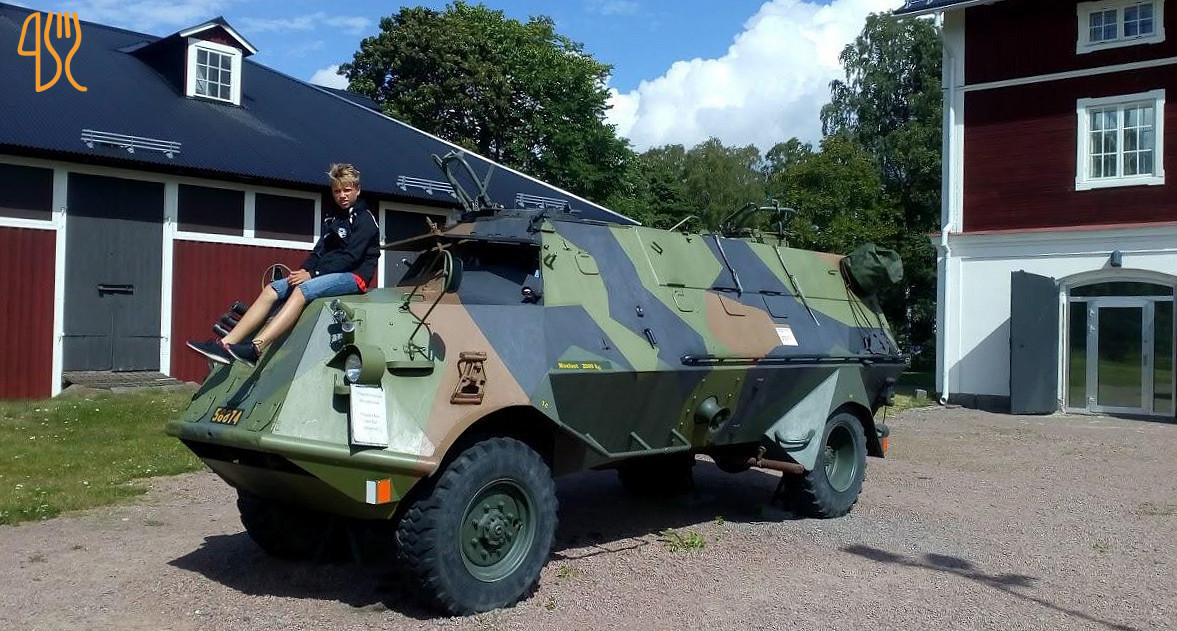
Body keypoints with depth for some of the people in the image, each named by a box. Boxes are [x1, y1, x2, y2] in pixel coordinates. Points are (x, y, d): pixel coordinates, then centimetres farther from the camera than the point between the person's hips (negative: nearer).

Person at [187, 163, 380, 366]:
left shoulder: (365, 219, -4)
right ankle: (226, 343, -17)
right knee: (271, 290, -7)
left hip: (353, 276, -8)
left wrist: (313, 273, -19)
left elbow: (350, 256, -15)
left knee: (303, 290, -33)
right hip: (328, 273, 8)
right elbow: (319, 251, 15)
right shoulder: (332, 219, 22)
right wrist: (304, 270, -7)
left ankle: (255, 350, -44)